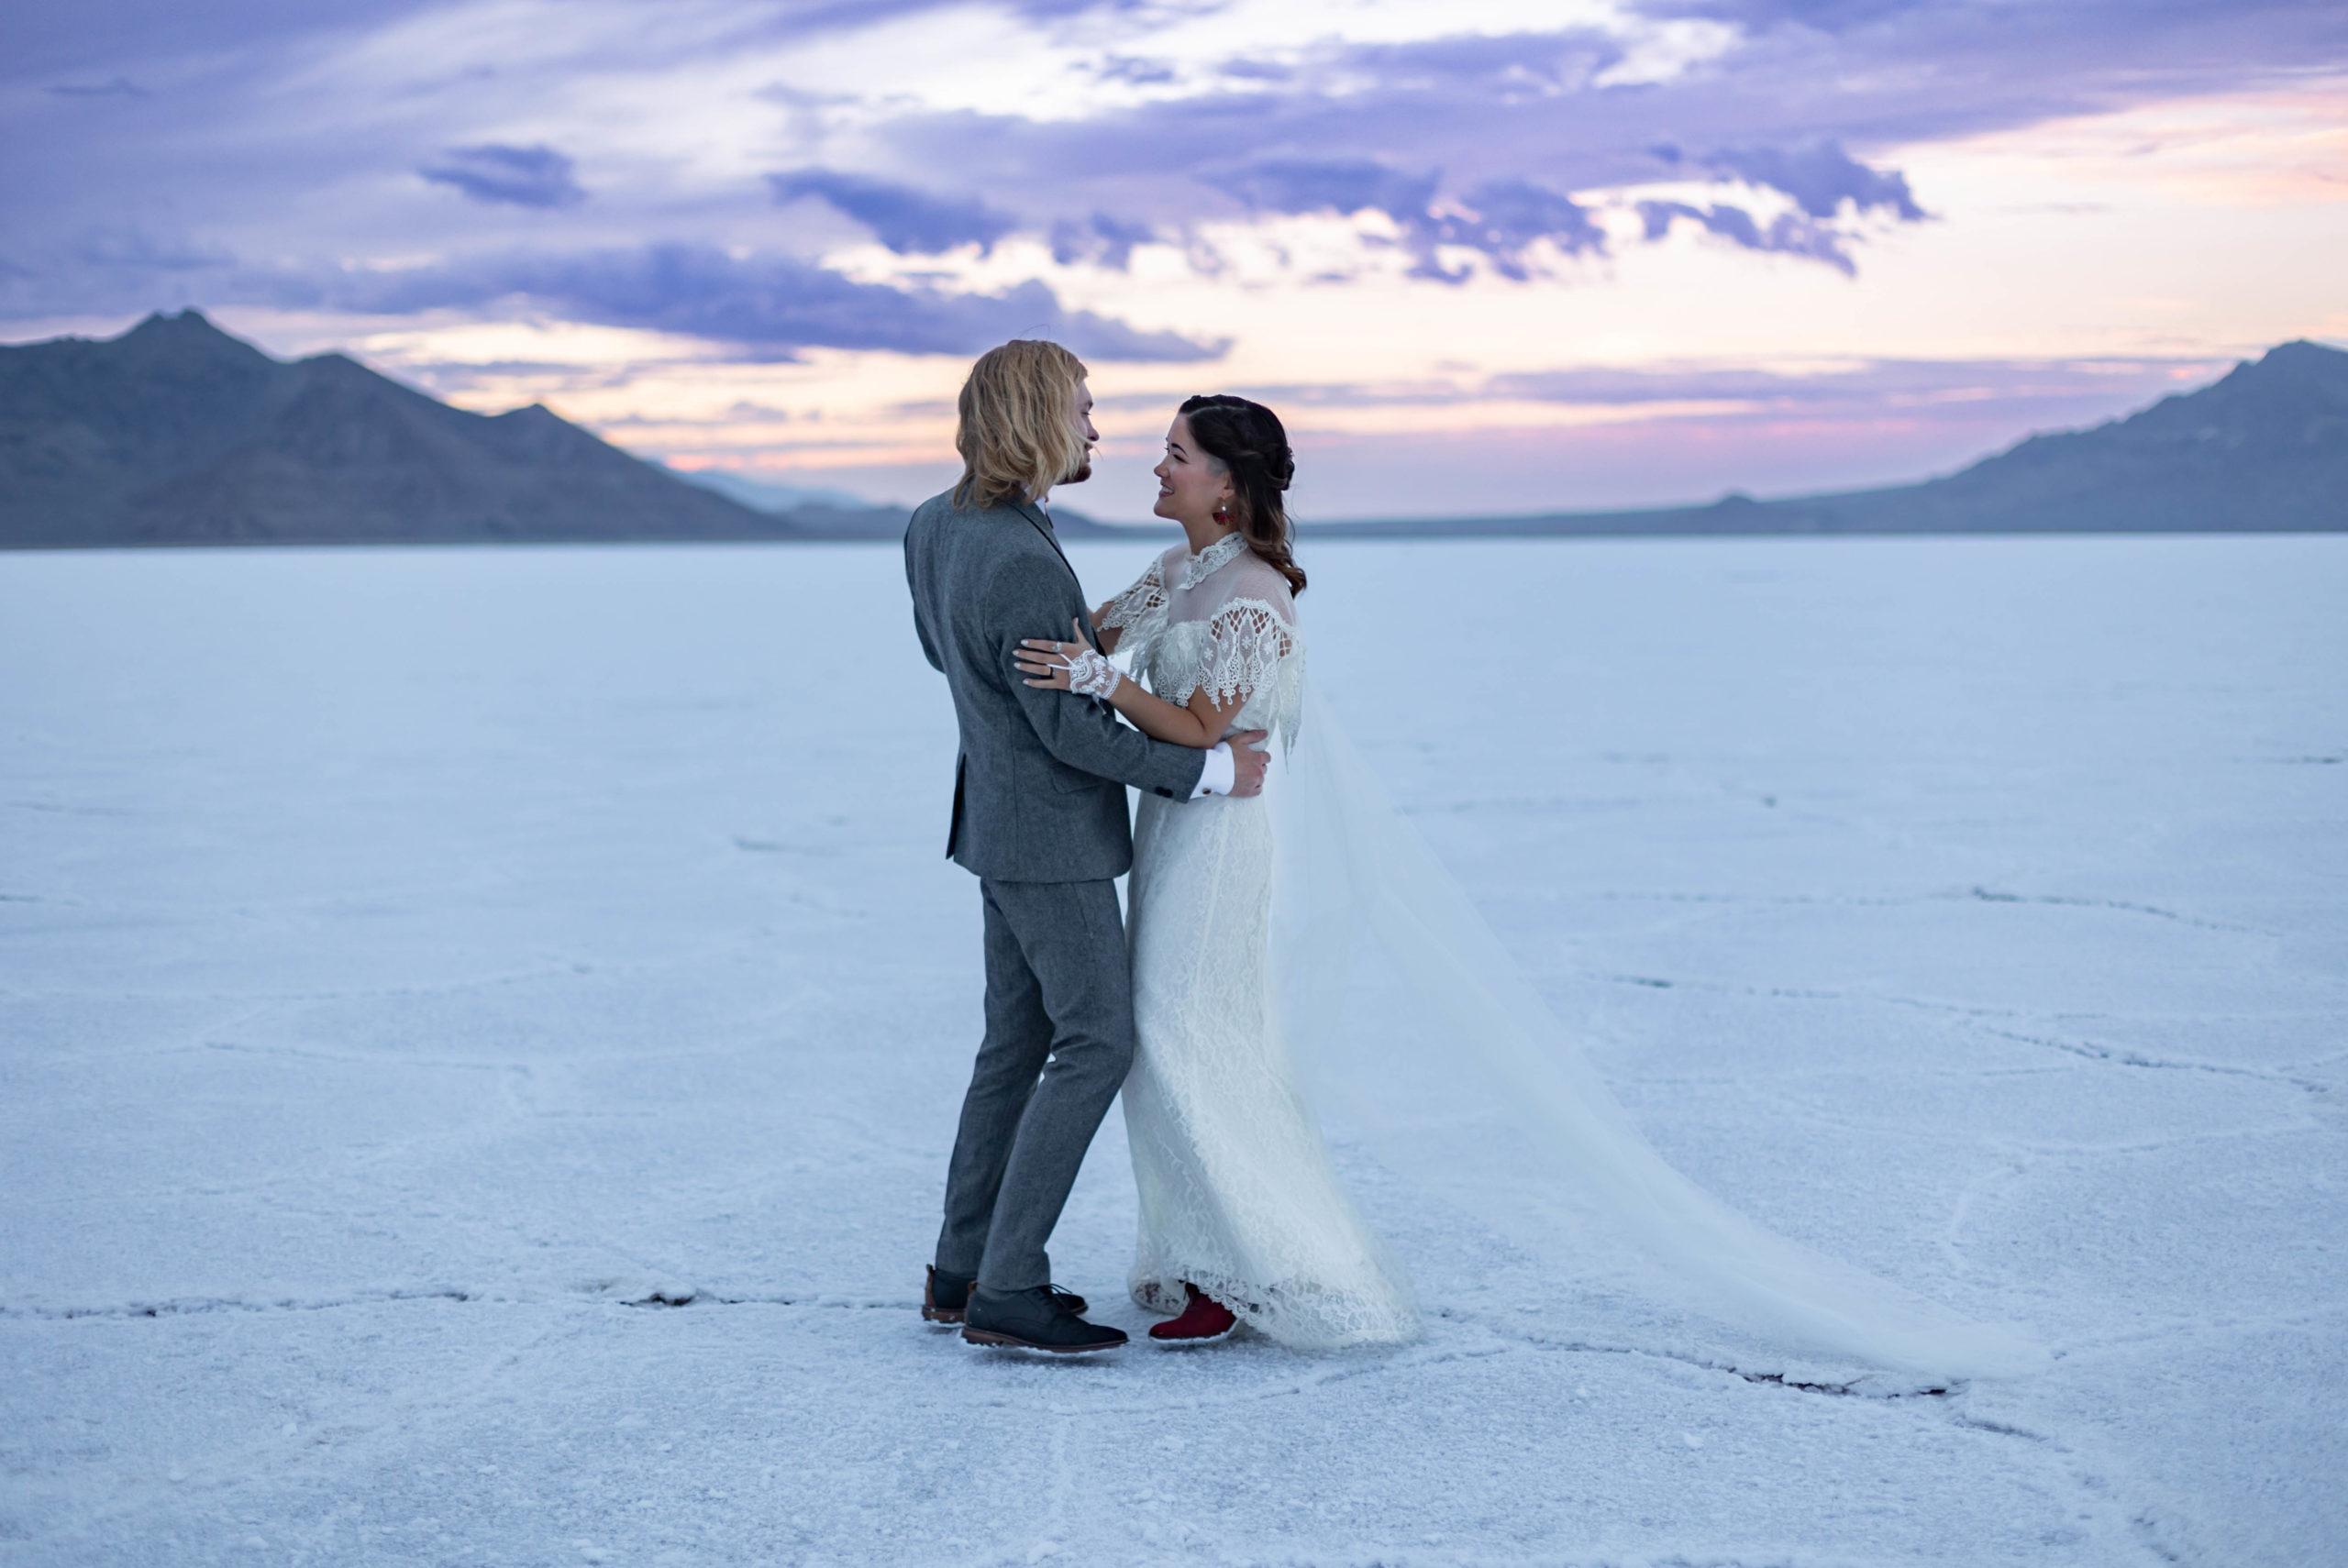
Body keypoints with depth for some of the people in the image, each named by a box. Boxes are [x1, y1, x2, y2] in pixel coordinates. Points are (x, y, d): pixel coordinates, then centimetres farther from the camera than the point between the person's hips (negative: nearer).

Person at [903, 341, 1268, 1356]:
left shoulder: (933, 525, 2)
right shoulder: (1023, 566, -27)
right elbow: (1071, 731, -23)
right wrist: (1210, 770, -15)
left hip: (1001, 817, 10)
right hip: (1053, 836, -9)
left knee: (1018, 1042, 14)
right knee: (1097, 1044, -5)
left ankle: (962, 1270, 18)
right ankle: (1007, 1291, -5)